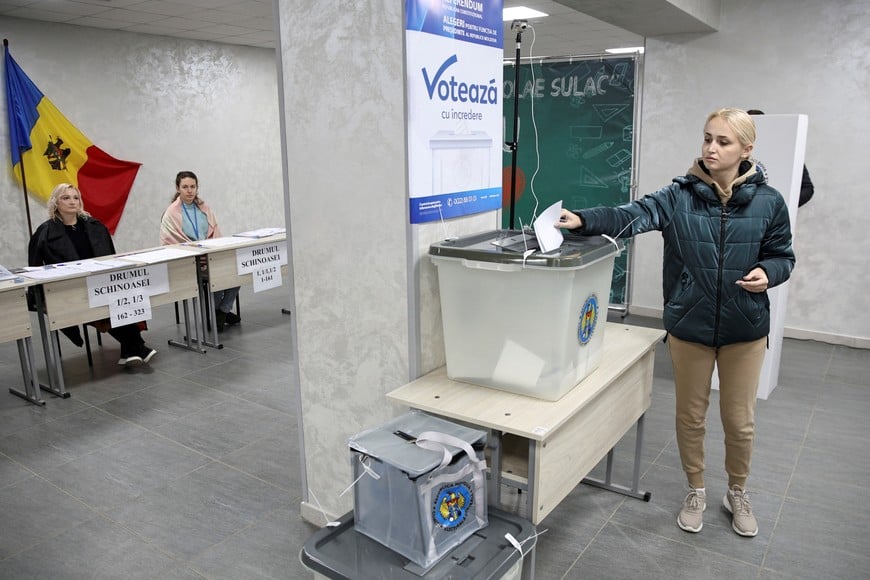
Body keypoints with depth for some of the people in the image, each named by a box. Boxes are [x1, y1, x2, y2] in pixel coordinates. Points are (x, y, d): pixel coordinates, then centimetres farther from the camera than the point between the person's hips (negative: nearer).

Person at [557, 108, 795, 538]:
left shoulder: (767, 202, -4)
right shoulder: (680, 196, -6)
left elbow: (783, 255, 6)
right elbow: (636, 214, -22)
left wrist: (767, 273, -16)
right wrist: (584, 220, -39)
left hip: (744, 329, 0)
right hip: (689, 325, 0)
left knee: (739, 420, 13)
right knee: (690, 415, 14)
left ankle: (737, 493, 40)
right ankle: (696, 491, 38)